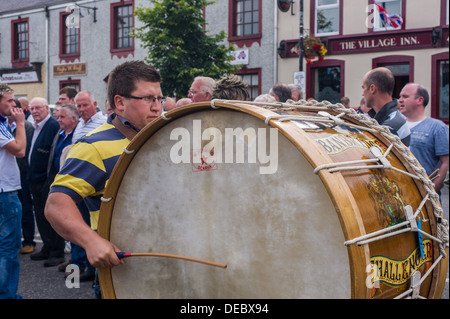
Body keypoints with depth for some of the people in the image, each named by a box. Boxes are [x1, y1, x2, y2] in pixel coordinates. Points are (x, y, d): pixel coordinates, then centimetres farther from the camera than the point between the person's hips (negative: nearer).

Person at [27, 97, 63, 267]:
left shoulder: (54, 126, -15)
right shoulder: (35, 127, 15)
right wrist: (31, 175, 17)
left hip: (48, 180, -9)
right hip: (35, 179, 9)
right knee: (40, 216, 15)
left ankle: (57, 253, 6)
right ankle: (47, 249, 26)